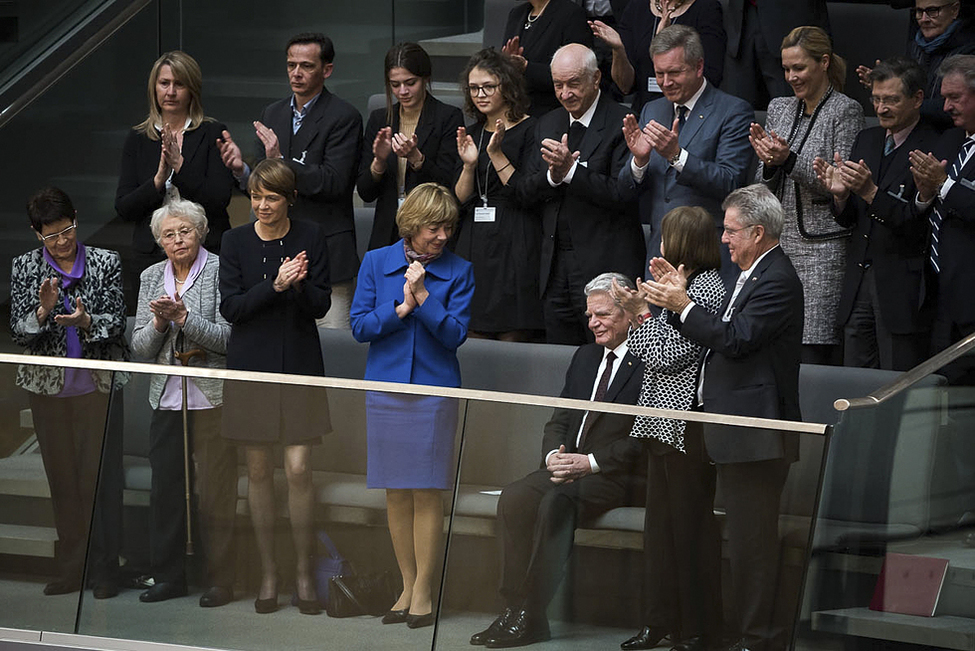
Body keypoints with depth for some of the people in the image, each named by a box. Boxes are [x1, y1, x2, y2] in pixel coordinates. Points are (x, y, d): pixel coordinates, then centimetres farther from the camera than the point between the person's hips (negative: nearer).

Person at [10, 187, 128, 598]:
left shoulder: (105, 263, 1)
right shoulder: (24, 268, 5)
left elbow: (116, 323, -3)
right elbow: (18, 333, 0)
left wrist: (85, 320, -23)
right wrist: (43, 312, -20)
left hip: (98, 384, -2)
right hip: (47, 386, 2)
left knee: (100, 475, -5)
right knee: (61, 478, 5)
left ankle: (104, 571, 1)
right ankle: (71, 569, 12)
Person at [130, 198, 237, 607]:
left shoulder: (219, 271, -3)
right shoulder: (151, 278, 12)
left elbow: (225, 337, -10)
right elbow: (140, 346, 9)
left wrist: (183, 316, -21)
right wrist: (159, 323, -10)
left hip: (212, 397, -5)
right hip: (167, 398, 5)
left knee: (215, 492, -4)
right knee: (165, 488, 5)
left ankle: (221, 581, 2)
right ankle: (168, 577, 15)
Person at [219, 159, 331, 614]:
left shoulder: (310, 238, -1)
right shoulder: (236, 242, 0)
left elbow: (320, 306, -2)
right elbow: (230, 307, -7)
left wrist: (299, 285, -23)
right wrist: (275, 286, -21)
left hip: (299, 365, -1)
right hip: (251, 365, 1)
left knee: (298, 470, -6)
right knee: (258, 470, 4)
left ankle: (304, 572, 7)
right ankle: (268, 573, 14)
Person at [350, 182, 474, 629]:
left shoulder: (458, 271, 1)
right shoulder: (376, 263, 4)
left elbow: (455, 334, -7)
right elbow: (360, 326, 0)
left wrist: (422, 298, -16)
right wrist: (401, 307, -13)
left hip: (434, 391, -2)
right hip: (385, 389, 2)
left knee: (428, 493, -3)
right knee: (396, 493, 6)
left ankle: (424, 591, 3)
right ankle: (407, 587, 15)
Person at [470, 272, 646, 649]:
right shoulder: (585, 357, 21)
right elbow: (559, 421, 18)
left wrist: (591, 462, -20)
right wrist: (553, 455, -4)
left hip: (620, 476, -7)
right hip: (570, 466, 7)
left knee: (556, 502, -33)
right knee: (515, 498, -21)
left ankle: (532, 616, -29)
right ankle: (515, 608, -22)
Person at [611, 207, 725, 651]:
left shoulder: (705, 291, -15)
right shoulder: (684, 285, 16)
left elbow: (666, 355, -18)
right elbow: (649, 352, 20)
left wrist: (642, 314, -7)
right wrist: (638, 312, 8)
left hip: (687, 427, -10)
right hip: (662, 423, 10)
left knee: (690, 526, -4)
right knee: (660, 523, 12)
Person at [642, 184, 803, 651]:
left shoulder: (777, 280, -15)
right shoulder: (753, 275, 18)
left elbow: (736, 338, -22)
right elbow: (718, 336, 19)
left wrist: (683, 306, -16)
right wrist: (678, 296, 12)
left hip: (757, 435, -11)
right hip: (739, 434, 11)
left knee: (753, 541, -9)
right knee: (744, 538, 15)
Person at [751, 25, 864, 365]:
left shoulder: (846, 111, -4)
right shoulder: (779, 108, 15)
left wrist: (789, 160, -19)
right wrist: (768, 162, -5)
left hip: (823, 249, -6)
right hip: (780, 244, 6)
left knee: (815, 354, -11)